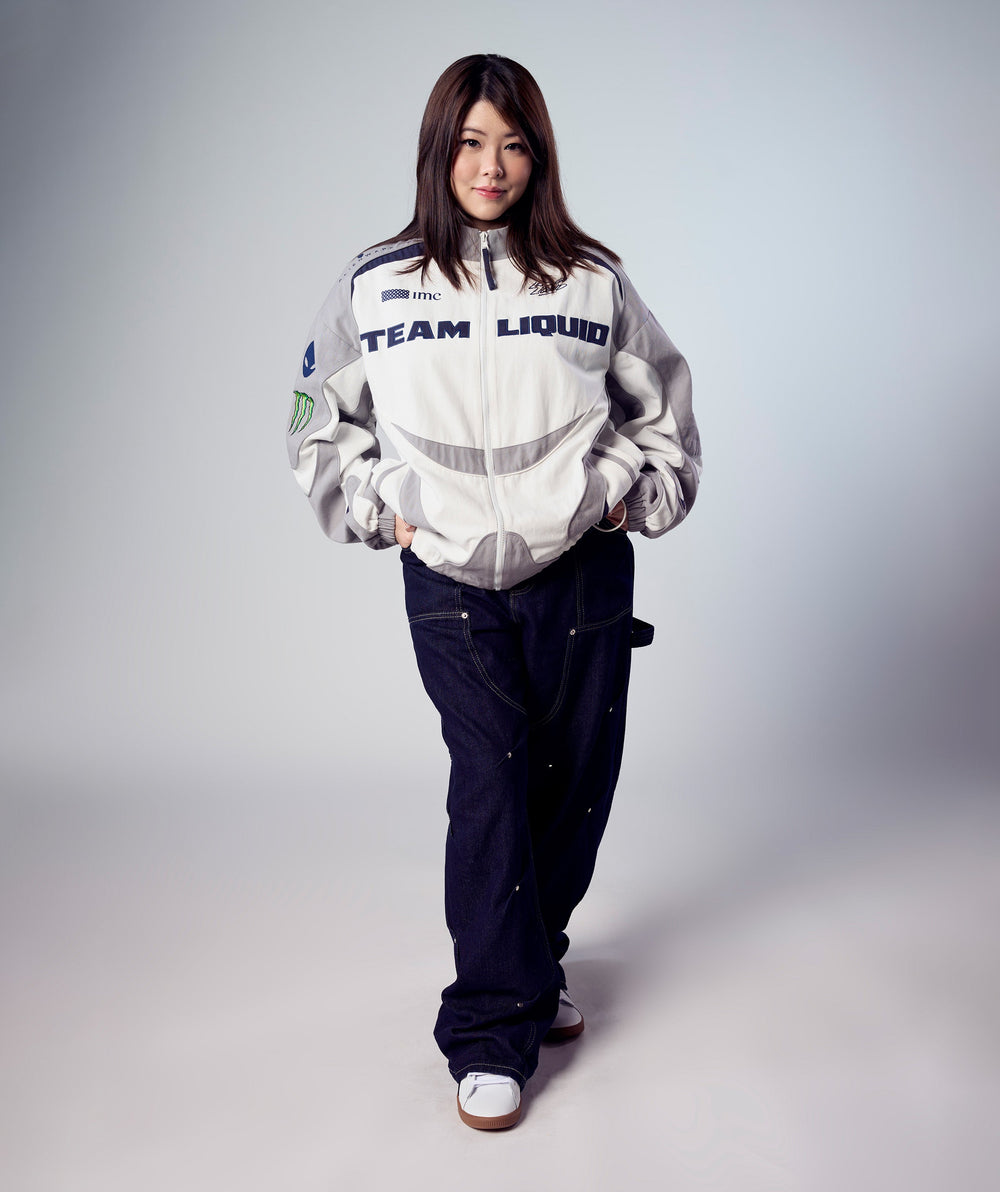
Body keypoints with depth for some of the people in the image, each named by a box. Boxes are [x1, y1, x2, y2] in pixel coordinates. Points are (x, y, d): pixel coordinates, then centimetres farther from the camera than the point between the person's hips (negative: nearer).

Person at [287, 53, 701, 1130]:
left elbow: (662, 404, 16)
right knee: (489, 778, -9)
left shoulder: (593, 280, 4)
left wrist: (631, 492, 4)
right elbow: (321, 417, 13)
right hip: (449, 577, -2)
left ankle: (531, 963, 33)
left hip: (583, 569, 2)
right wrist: (375, 506, 2)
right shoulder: (375, 284, 2)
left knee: (576, 775, 9)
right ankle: (491, 1032, 1)